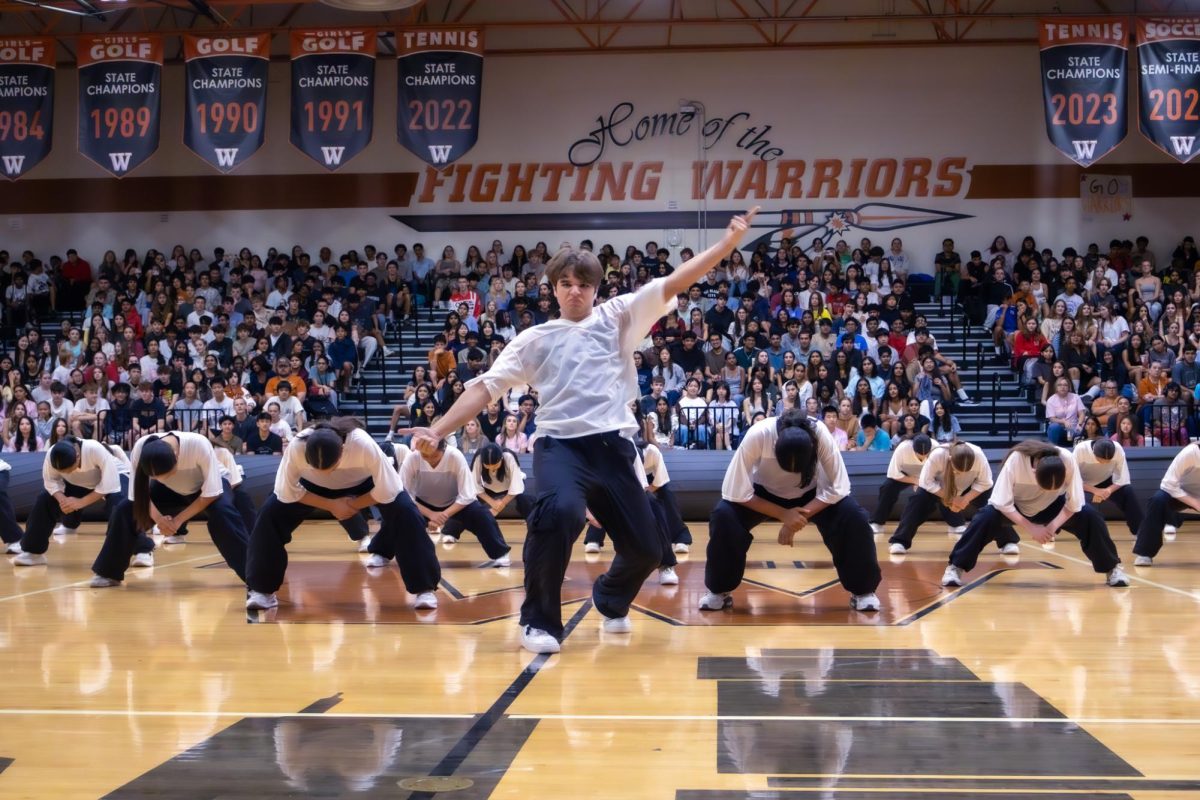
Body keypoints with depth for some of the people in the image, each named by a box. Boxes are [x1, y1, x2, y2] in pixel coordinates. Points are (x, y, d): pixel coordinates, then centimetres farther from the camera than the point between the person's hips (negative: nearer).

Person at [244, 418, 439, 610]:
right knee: (271, 513, -17)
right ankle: (263, 589, 1)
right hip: (315, 485, 1)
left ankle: (425, 587, -9)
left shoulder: (363, 445, -43)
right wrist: (331, 505, -23)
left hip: (364, 481, -1)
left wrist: (353, 505, -21)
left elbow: (387, 491, -31)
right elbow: (287, 491, -23)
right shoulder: (296, 448, -38)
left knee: (404, 512, -24)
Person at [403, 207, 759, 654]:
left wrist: (728, 244, -4)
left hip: (613, 446, 2)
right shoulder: (535, 339, 12)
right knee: (560, 512, -34)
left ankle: (610, 601, 42)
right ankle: (540, 621, -13)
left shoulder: (619, 317, 13)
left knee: (645, 549, 4)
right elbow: (485, 388, 9)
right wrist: (437, 432, -2)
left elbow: (673, 283, 5)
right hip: (559, 445, -2)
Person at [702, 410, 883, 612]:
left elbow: (837, 488, -25)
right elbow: (735, 492, -30)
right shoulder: (757, 436, -37)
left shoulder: (821, 436, -35)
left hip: (810, 494, 1)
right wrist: (783, 515, -33)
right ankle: (720, 591, -6)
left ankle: (862, 591, -4)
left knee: (854, 518, -25)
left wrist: (799, 517, -34)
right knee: (723, 516, -27)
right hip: (765, 492, 0)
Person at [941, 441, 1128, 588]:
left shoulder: (1068, 460, -33)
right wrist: (1031, 527, -32)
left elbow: (1073, 504, -21)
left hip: (1052, 507, 2)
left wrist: (1053, 526, -32)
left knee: (1090, 516, -20)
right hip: (1014, 507, -2)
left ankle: (1112, 568, -1)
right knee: (986, 517, -31)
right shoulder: (1015, 460, -38)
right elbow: (1002, 503, -29)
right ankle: (956, 567, -18)